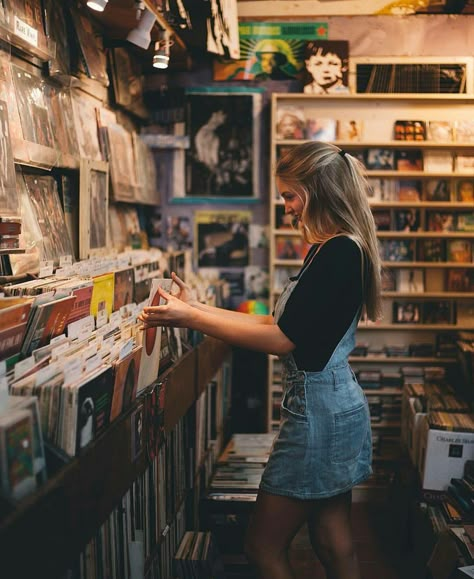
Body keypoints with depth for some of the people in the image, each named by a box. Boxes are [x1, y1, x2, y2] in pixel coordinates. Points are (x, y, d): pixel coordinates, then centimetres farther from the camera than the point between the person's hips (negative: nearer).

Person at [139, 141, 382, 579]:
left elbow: (283, 339, -23)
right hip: (331, 401, 10)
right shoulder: (328, 249, 12)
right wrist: (197, 308, 6)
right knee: (333, 543, 19)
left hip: (319, 408, -10)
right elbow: (279, 324, 11)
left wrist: (190, 318, -19)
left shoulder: (341, 253, -19)